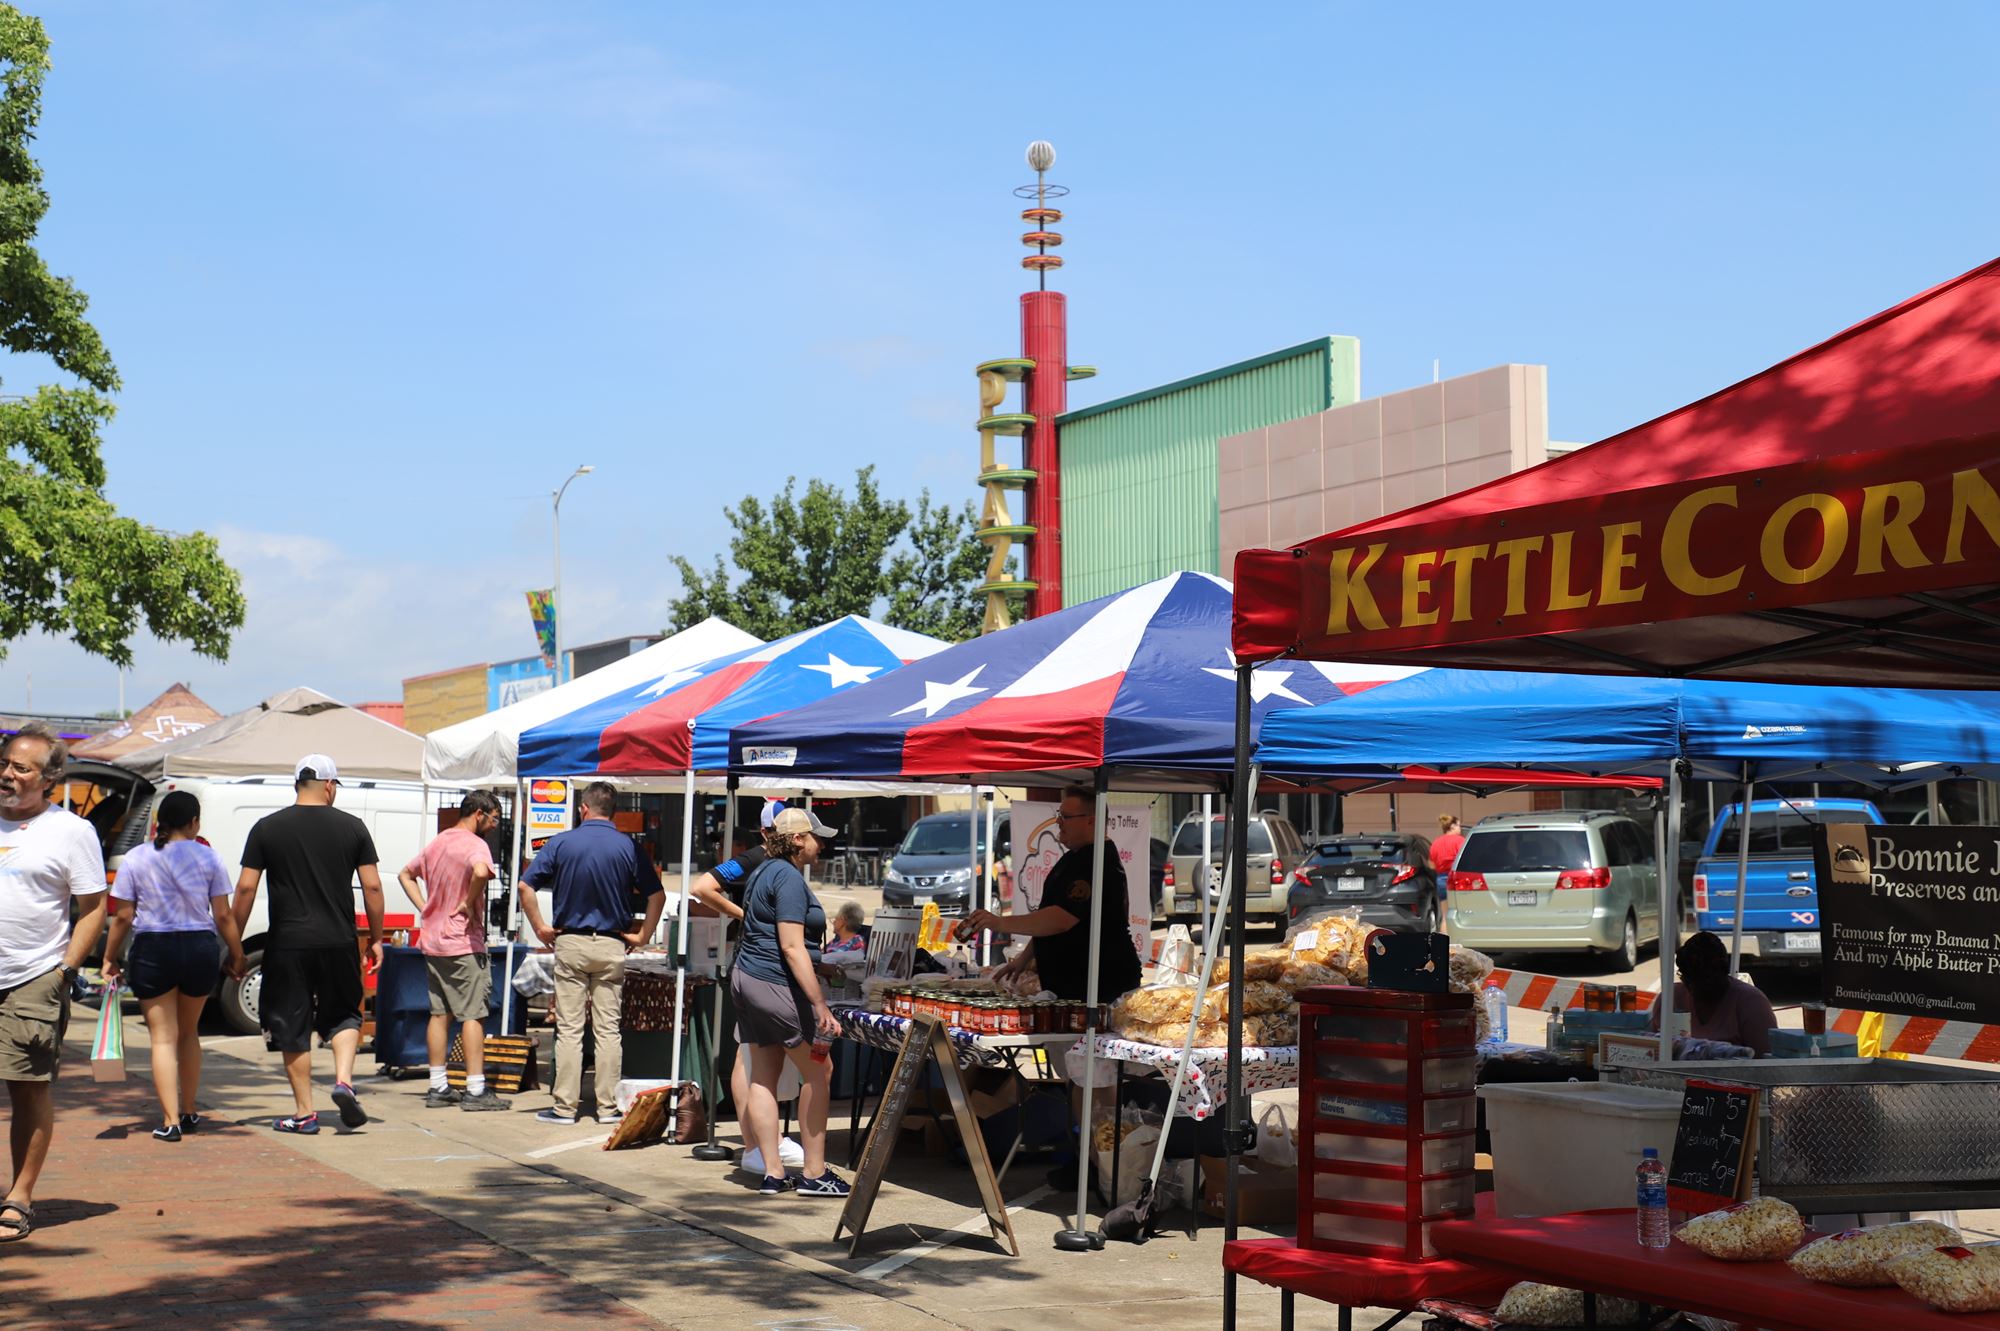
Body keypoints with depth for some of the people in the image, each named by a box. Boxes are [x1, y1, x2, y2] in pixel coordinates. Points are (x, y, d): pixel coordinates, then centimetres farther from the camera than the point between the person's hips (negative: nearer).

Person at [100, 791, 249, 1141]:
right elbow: (223, 916, 0)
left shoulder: (136, 858, -1)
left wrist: (110, 958, 9)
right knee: (189, 1033, 20)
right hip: (200, 948, 2)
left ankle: (171, 1120, -4)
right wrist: (237, 956, 11)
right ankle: (189, 1112, 27)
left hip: (152, 950, -2)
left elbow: (123, 917, -2)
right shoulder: (208, 857, 0)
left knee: (163, 1037, 3)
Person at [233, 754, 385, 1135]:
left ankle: (304, 1112, 10)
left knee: (292, 1029, 7)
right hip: (339, 942, 1)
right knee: (343, 1014, 18)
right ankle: (344, 1080, -4)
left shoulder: (267, 828, 1)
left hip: (287, 944, -1)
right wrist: (376, 938, 11)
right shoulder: (352, 827, 1)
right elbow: (372, 887, 1)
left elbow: (246, 888, -2)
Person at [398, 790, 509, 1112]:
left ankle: (438, 1088, 13)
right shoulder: (474, 844, -13)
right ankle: (476, 1090, -5)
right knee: (473, 1014, -4)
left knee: (439, 1013, 11)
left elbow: (405, 874, 26)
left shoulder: (437, 843, 14)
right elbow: (481, 871, -36)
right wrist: (469, 903, -20)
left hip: (432, 941, 8)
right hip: (464, 943, -8)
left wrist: (425, 908, 15)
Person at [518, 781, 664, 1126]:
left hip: (570, 942, -1)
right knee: (608, 1029, 5)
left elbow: (525, 886, -5)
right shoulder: (628, 847, 0)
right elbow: (657, 894, -1)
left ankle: (565, 1106, 4)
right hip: (611, 946, 1)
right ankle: (608, 1107, 7)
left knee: (569, 1029, 3)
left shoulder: (561, 843, -2)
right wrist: (642, 936, 5)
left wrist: (540, 927, 2)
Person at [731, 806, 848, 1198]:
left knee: (763, 1076, 8)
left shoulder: (764, 872, 15)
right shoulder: (789, 878, -15)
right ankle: (814, 1174, 5)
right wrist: (820, 1005, -23)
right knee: (818, 1073, 1)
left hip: (747, 978, 10)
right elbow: (792, 947, -21)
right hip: (777, 986, -10)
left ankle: (772, 1173, 10)